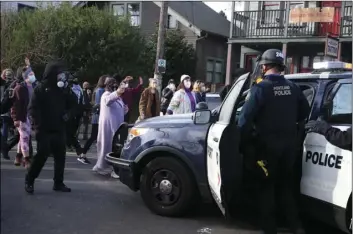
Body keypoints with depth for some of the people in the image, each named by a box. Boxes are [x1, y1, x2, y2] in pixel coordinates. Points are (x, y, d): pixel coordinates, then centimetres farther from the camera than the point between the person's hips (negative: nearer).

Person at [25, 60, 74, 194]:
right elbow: (33, 108, -10)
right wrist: (38, 125, -17)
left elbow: (70, 105, 23)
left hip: (59, 129, 6)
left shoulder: (63, 90, 11)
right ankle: (29, 181, 7)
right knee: (41, 155, -9)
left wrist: (67, 114, 2)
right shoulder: (41, 89, -6)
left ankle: (58, 183, 16)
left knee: (60, 156, 6)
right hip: (44, 130, -6)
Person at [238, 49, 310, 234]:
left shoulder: (261, 88, -14)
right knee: (286, 185, 19)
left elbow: (245, 118, -18)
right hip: (289, 144, 5)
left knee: (266, 187, 7)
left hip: (268, 145, -5)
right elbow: (305, 112, 12)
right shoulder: (292, 88, 3)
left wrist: (244, 141, -6)